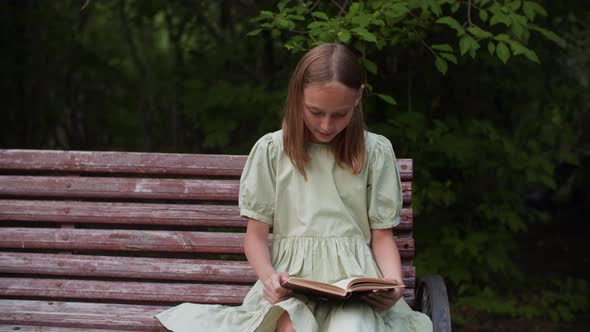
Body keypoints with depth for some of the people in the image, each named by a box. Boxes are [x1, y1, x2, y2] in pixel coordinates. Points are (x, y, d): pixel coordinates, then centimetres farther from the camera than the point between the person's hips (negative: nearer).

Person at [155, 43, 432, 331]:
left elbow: (382, 235, 11)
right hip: (290, 277, 0)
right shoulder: (271, 150, 7)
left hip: (354, 277, 0)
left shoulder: (375, 152, 8)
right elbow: (256, 235, 8)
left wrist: (395, 283, -10)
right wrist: (269, 276, -14)